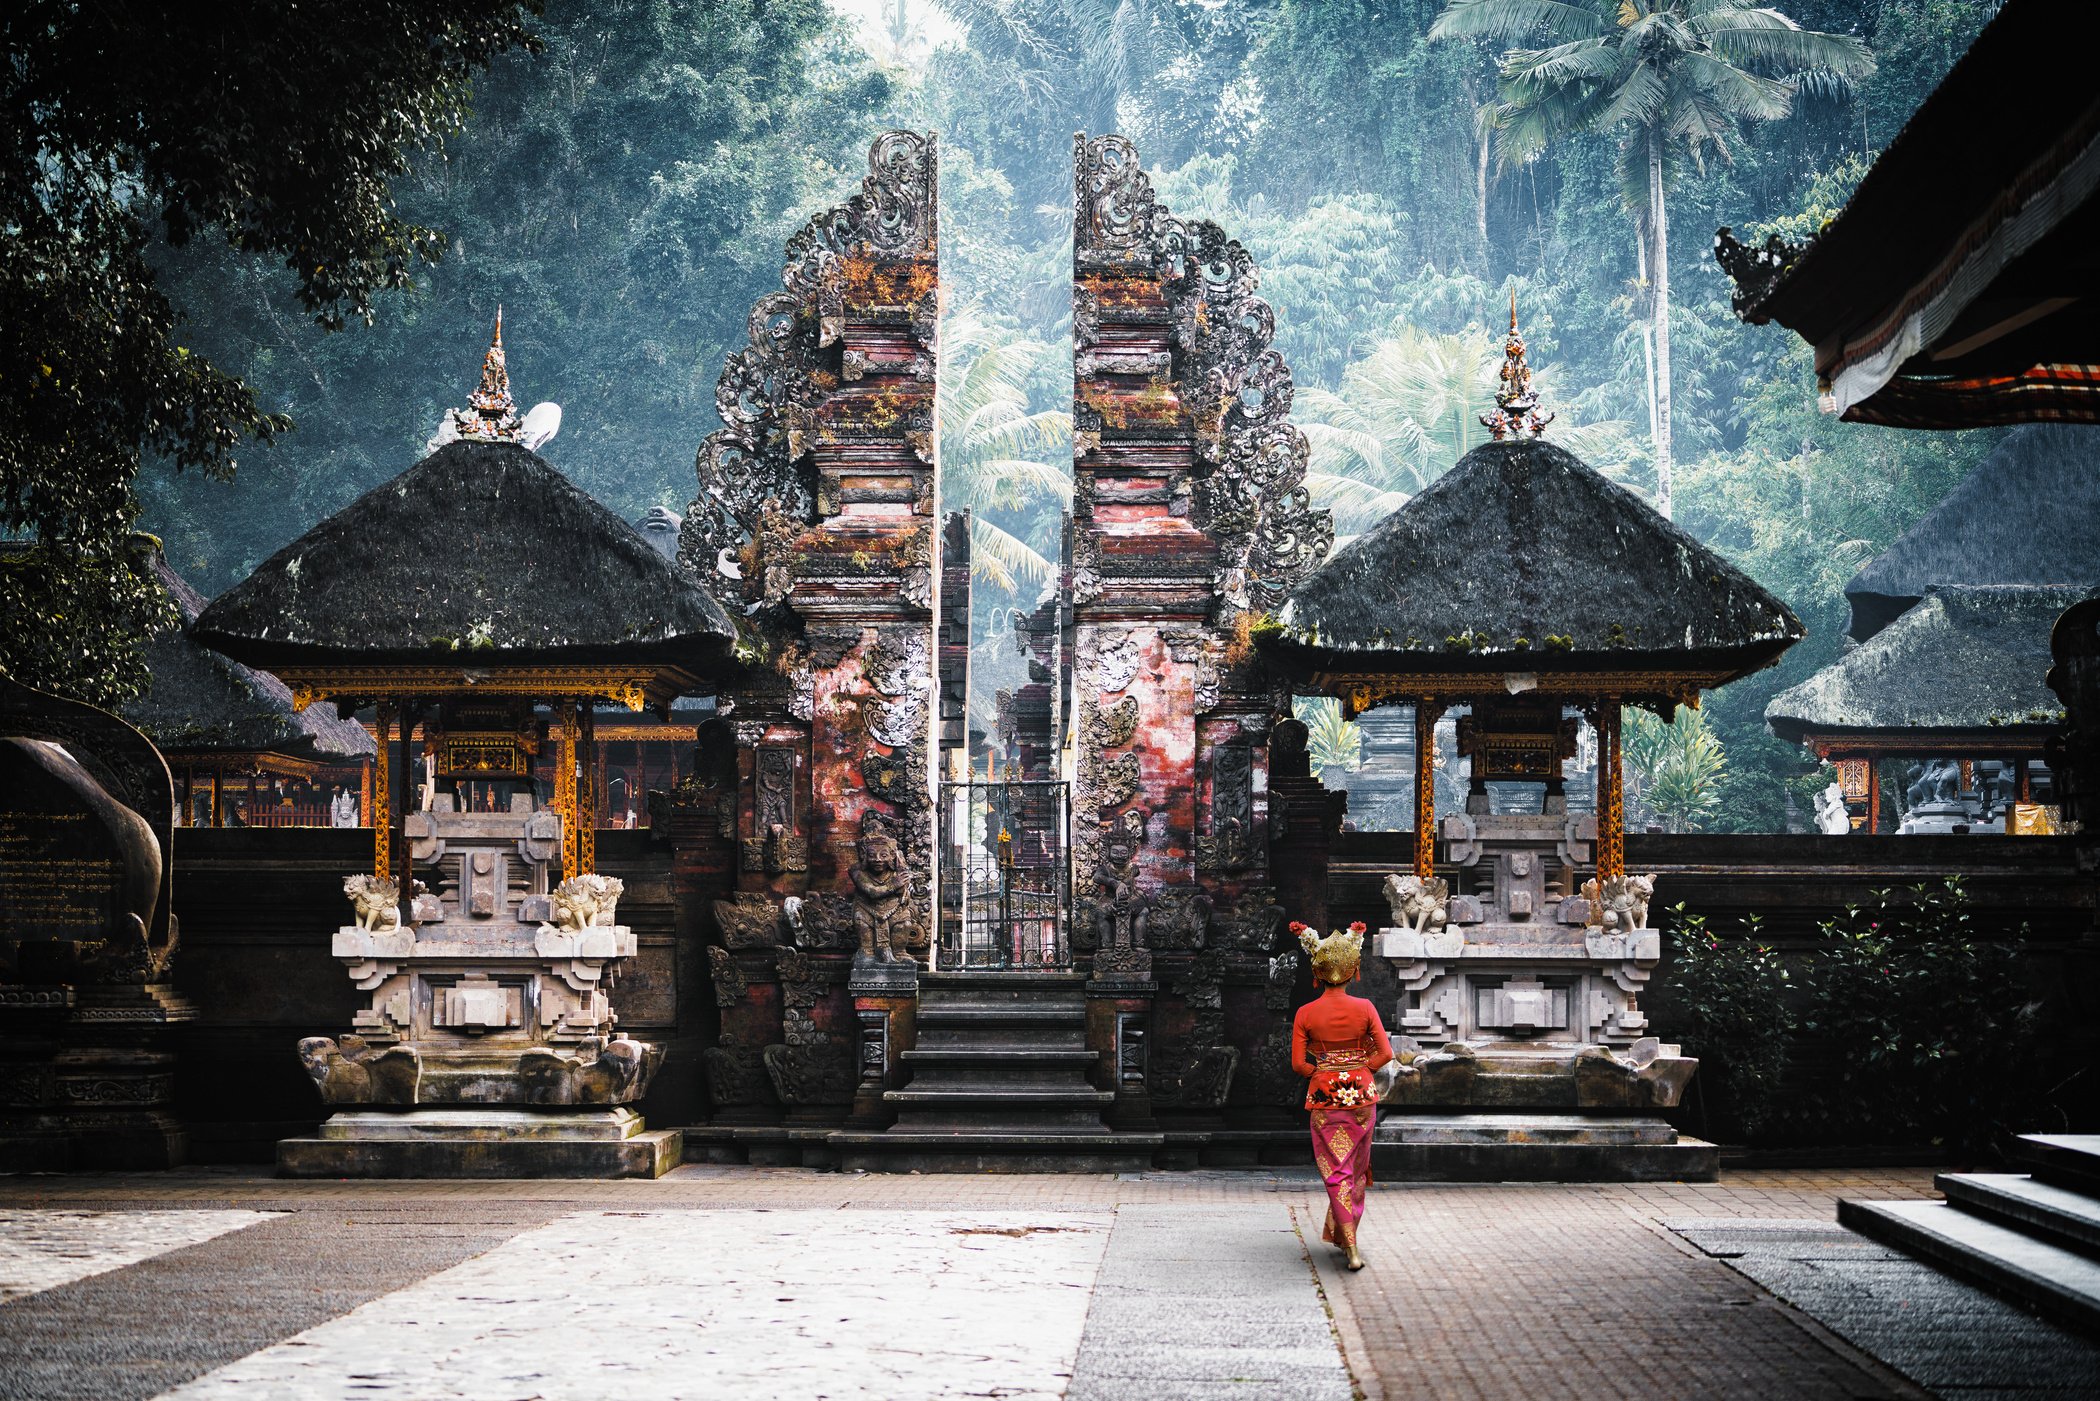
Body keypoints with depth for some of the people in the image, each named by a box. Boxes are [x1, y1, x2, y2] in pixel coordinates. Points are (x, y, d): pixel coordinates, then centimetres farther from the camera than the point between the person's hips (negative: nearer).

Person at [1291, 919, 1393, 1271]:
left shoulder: (1305, 1014, -6)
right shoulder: (1364, 1008, -5)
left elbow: (1298, 1064, -7)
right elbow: (1385, 1053, -7)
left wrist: (1323, 1074, 9)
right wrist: (1357, 1072, 4)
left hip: (1324, 1096, -1)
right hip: (1361, 1094, 1)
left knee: (1336, 1170, 3)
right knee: (1357, 1168, 17)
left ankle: (1351, 1248, -7)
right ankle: (1342, 1235, 27)